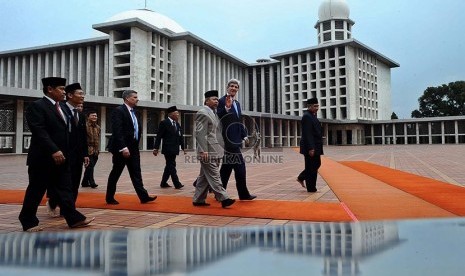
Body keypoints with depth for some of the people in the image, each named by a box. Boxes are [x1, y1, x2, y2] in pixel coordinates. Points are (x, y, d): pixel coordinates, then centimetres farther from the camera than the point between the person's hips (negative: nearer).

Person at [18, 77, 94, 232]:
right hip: (43, 158, -8)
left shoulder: (59, 108, 16)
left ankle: (73, 218, 8)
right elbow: (39, 132, -21)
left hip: (60, 158, 8)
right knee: (36, 191, 4)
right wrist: (54, 151, -29)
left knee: (65, 189, 6)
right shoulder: (37, 106, -10)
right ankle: (29, 222, 17)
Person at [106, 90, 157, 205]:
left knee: (136, 173, 5)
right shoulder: (118, 111, -12)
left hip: (133, 148, 8)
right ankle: (109, 198, 17)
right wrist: (123, 148, -25)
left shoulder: (133, 112, 15)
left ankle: (143, 196, 4)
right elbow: (117, 131, -20)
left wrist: (135, 146, 11)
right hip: (122, 149, -7)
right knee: (115, 173, 4)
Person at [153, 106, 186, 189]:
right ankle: (177, 184, -3)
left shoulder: (177, 124, 13)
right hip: (168, 149, -8)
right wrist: (156, 148, -15)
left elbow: (180, 137, 15)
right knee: (171, 166, -5)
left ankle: (163, 183, 22)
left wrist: (183, 147, 11)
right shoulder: (164, 123, -7)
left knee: (169, 166, 12)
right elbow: (159, 136, -11)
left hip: (174, 149, 8)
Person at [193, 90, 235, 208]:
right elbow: (200, 133, -15)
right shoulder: (203, 113, -8)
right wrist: (203, 150, -21)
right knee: (214, 176, -8)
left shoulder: (214, 113, 20)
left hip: (215, 151, 10)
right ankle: (223, 199, -9)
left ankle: (198, 200, 18)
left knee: (205, 176, 12)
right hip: (208, 152, -10)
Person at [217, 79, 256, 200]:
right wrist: (226, 107, -30)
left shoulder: (237, 103, 18)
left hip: (235, 140, 9)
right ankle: (243, 194, 3)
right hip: (228, 139, -9)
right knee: (239, 165, -7)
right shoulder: (222, 101, -8)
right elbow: (218, 118, -17)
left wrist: (244, 135, 15)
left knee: (227, 165, 11)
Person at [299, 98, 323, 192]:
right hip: (310, 147, -10)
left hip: (315, 147, 10)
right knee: (311, 167, -2)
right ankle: (311, 188, 7)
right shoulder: (307, 116, -15)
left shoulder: (313, 116, 17)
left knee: (317, 164, 17)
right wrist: (310, 148, -26)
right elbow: (307, 134, -22)